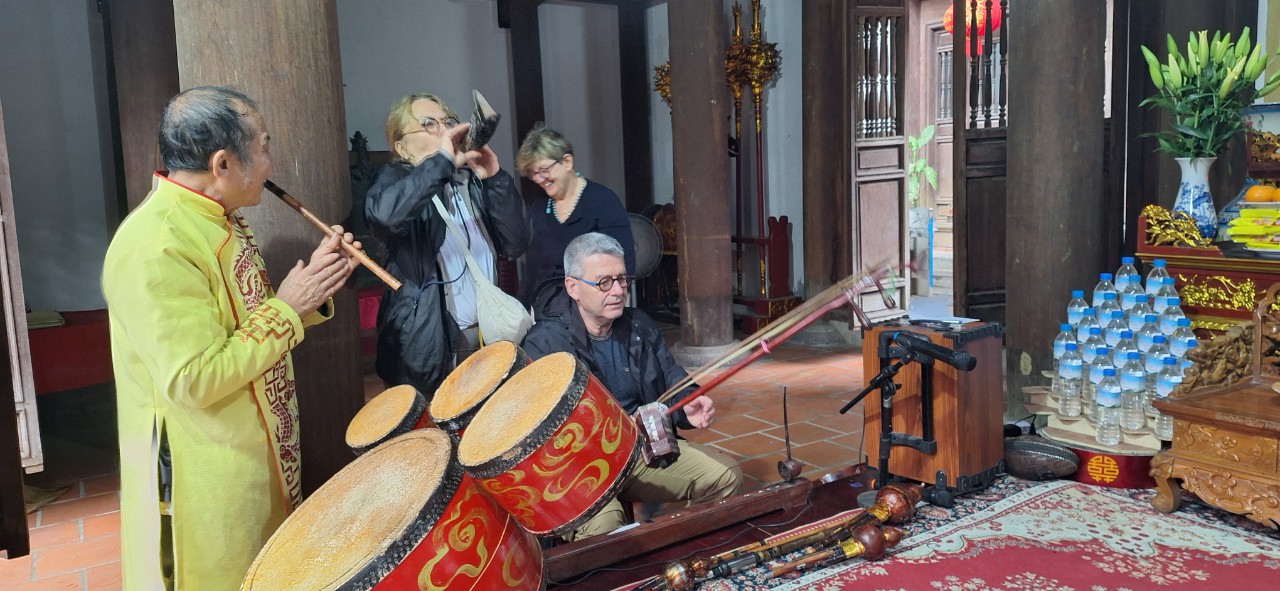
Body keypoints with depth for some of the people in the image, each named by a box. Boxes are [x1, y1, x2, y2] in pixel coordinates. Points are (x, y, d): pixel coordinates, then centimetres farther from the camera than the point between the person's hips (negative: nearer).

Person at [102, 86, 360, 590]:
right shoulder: (156, 249, -25)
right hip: (207, 487, -9)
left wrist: (313, 282, -1)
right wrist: (285, 307, -21)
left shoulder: (217, 222, 7)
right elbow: (196, 380, -29)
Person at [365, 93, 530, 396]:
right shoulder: (394, 179, -2)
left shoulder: (473, 181, 10)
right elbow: (383, 215, -27)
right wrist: (442, 161, -23)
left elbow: (515, 244, 0)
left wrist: (494, 178, -9)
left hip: (487, 338, 5)